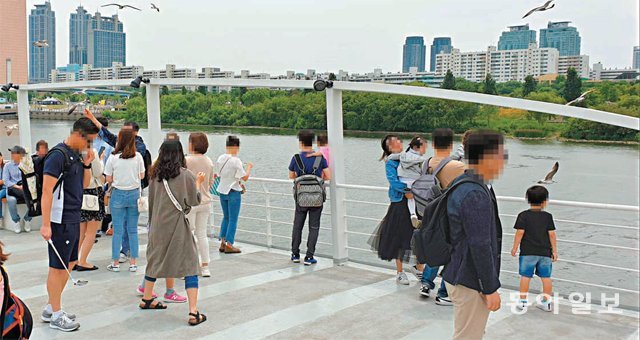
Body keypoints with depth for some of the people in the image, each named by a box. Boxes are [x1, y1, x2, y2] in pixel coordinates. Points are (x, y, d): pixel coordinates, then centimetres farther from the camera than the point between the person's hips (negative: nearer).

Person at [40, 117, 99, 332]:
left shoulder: (77, 155, 11)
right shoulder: (58, 155, -16)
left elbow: (84, 184, 20)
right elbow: (47, 191, -19)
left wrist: (87, 164, 3)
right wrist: (46, 224, -22)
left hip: (73, 218, 9)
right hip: (60, 220, -9)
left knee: (70, 263, 16)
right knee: (58, 267, 1)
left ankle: (50, 309, 28)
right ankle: (56, 316, 12)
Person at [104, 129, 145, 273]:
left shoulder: (113, 157, -8)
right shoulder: (138, 157, -5)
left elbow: (108, 179, -3)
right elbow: (142, 176, 5)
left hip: (118, 194, -1)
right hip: (134, 194, 1)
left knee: (118, 230, 6)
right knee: (133, 230, 9)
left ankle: (116, 263, 12)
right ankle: (133, 262, 13)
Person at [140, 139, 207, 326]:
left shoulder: (156, 175, 3)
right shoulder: (186, 175, -9)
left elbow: (152, 200, 12)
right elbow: (194, 201, 0)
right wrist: (198, 183, 14)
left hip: (157, 225, 5)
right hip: (178, 226, -5)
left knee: (155, 260, 23)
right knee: (189, 265, -2)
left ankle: (147, 299, 39)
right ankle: (193, 313, -8)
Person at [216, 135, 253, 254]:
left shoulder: (220, 158, 3)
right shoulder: (236, 160, -17)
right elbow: (245, 177, -16)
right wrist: (249, 167, 1)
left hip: (222, 191, 7)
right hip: (233, 192, -7)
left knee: (226, 217, 18)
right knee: (233, 219, 2)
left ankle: (222, 243, 17)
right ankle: (229, 245, 3)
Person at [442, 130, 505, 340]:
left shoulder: (461, 184, 8)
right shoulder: (475, 195, -25)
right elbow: (480, 246, -24)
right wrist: (490, 289, -17)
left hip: (461, 275, 10)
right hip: (470, 283, -10)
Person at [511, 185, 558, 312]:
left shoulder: (523, 216, -5)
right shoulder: (548, 216, 0)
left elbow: (520, 232, -9)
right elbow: (551, 234, -1)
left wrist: (515, 247, 0)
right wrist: (554, 250, 7)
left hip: (528, 252, -2)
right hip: (545, 252, 2)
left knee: (525, 276, 4)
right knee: (546, 277, 10)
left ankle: (523, 302, 8)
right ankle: (546, 302, 17)